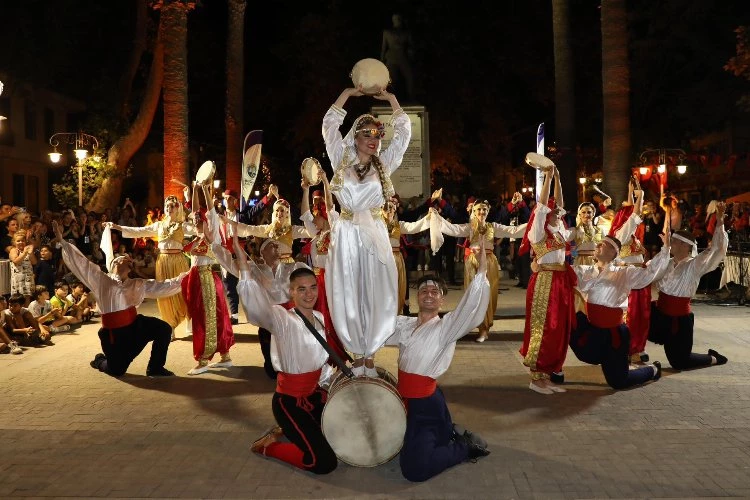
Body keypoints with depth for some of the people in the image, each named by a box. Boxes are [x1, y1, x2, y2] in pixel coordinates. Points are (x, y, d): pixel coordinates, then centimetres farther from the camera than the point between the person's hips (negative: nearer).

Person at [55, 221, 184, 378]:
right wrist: (62, 240, -9)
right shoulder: (102, 281, -1)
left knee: (164, 328, -18)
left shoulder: (136, 284, 8)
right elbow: (81, 262, -5)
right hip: (113, 332, -3)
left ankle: (155, 368, -1)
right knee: (116, 370, 2)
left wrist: (181, 279, -6)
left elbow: (160, 286, 3)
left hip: (134, 325, 3)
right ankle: (100, 360, 41)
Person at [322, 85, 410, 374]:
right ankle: (358, 354, 11)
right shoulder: (342, 161, 7)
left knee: (376, 294, -1)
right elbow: (329, 126, 5)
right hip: (347, 236, -1)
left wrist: (391, 99, 11)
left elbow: (403, 133, 11)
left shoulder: (384, 164, 10)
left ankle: (369, 355, 8)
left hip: (375, 235, 1)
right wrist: (348, 93, 7)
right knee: (349, 295, 0)